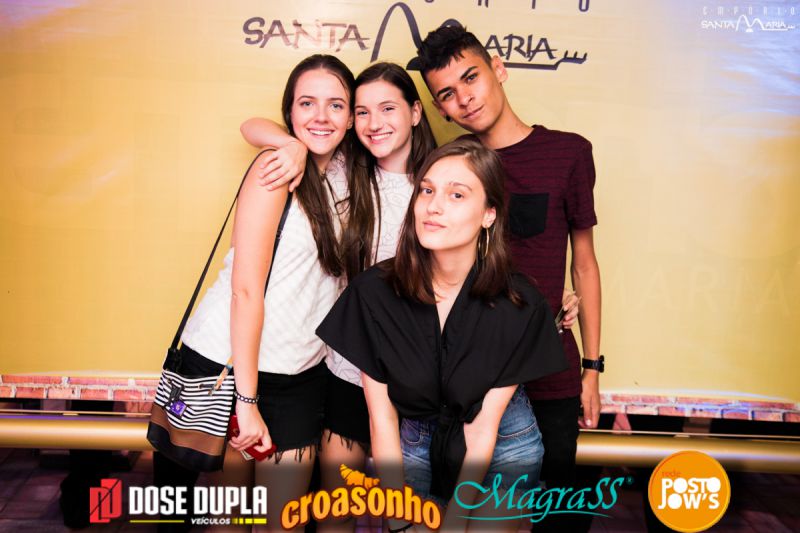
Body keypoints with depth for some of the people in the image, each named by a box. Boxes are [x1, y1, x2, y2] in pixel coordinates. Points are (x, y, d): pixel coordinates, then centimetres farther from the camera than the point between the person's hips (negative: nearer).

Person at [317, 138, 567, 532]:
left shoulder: (520, 306, -20)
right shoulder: (374, 290, -19)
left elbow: (482, 429, -16)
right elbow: (382, 417, -12)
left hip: (503, 445, 0)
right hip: (409, 443, 1)